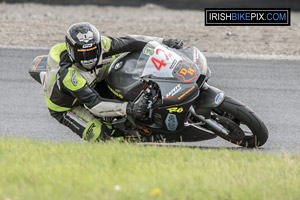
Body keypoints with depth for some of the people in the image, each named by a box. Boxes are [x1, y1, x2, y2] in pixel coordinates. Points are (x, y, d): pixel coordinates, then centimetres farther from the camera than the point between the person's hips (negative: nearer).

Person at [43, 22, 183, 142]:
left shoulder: (98, 45, -26)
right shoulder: (69, 76, -43)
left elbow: (128, 42, -17)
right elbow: (94, 104, -43)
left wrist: (163, 43, -20)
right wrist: (127, 109, -52)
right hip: (65, 108, -6)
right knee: (99, 135, -26)